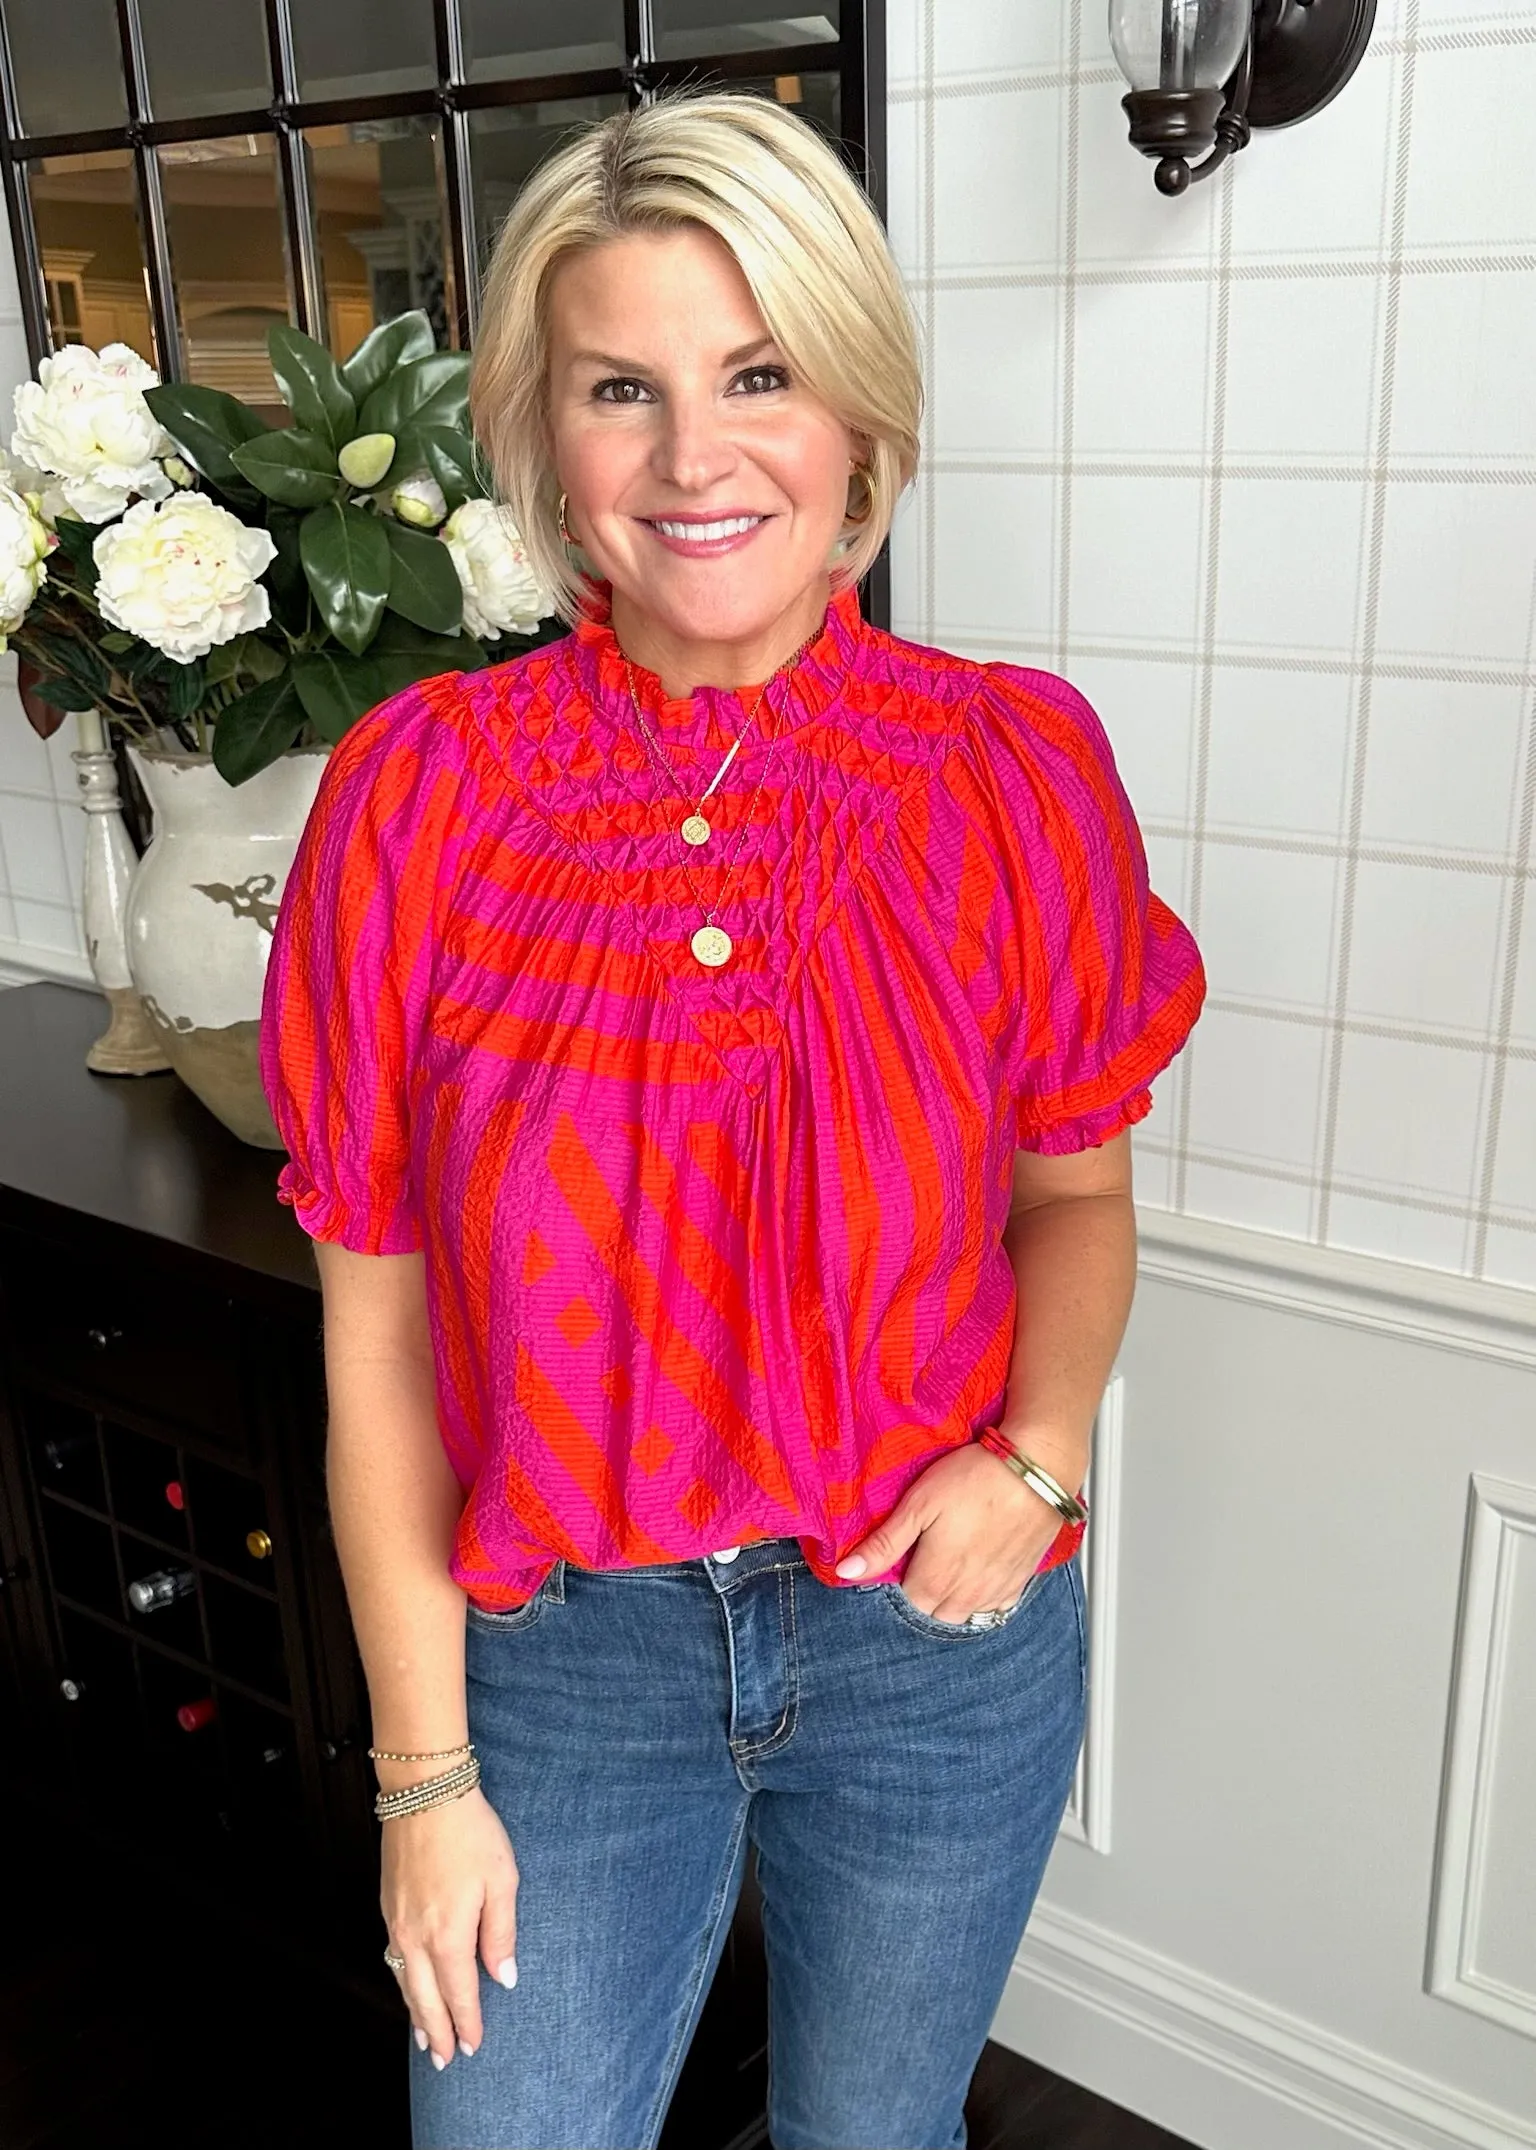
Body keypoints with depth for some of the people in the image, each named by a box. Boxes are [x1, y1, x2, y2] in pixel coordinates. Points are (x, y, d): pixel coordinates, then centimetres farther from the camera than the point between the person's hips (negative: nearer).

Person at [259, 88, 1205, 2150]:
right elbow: (379, 1322, -7)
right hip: (565, 1656, 0)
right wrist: (424, 1769, -4)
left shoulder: (1014, 766, -11)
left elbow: (1076, 1190, 4)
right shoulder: (419, 791, -12)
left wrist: (1040, 1452, -14)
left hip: (941, 1643, 1)